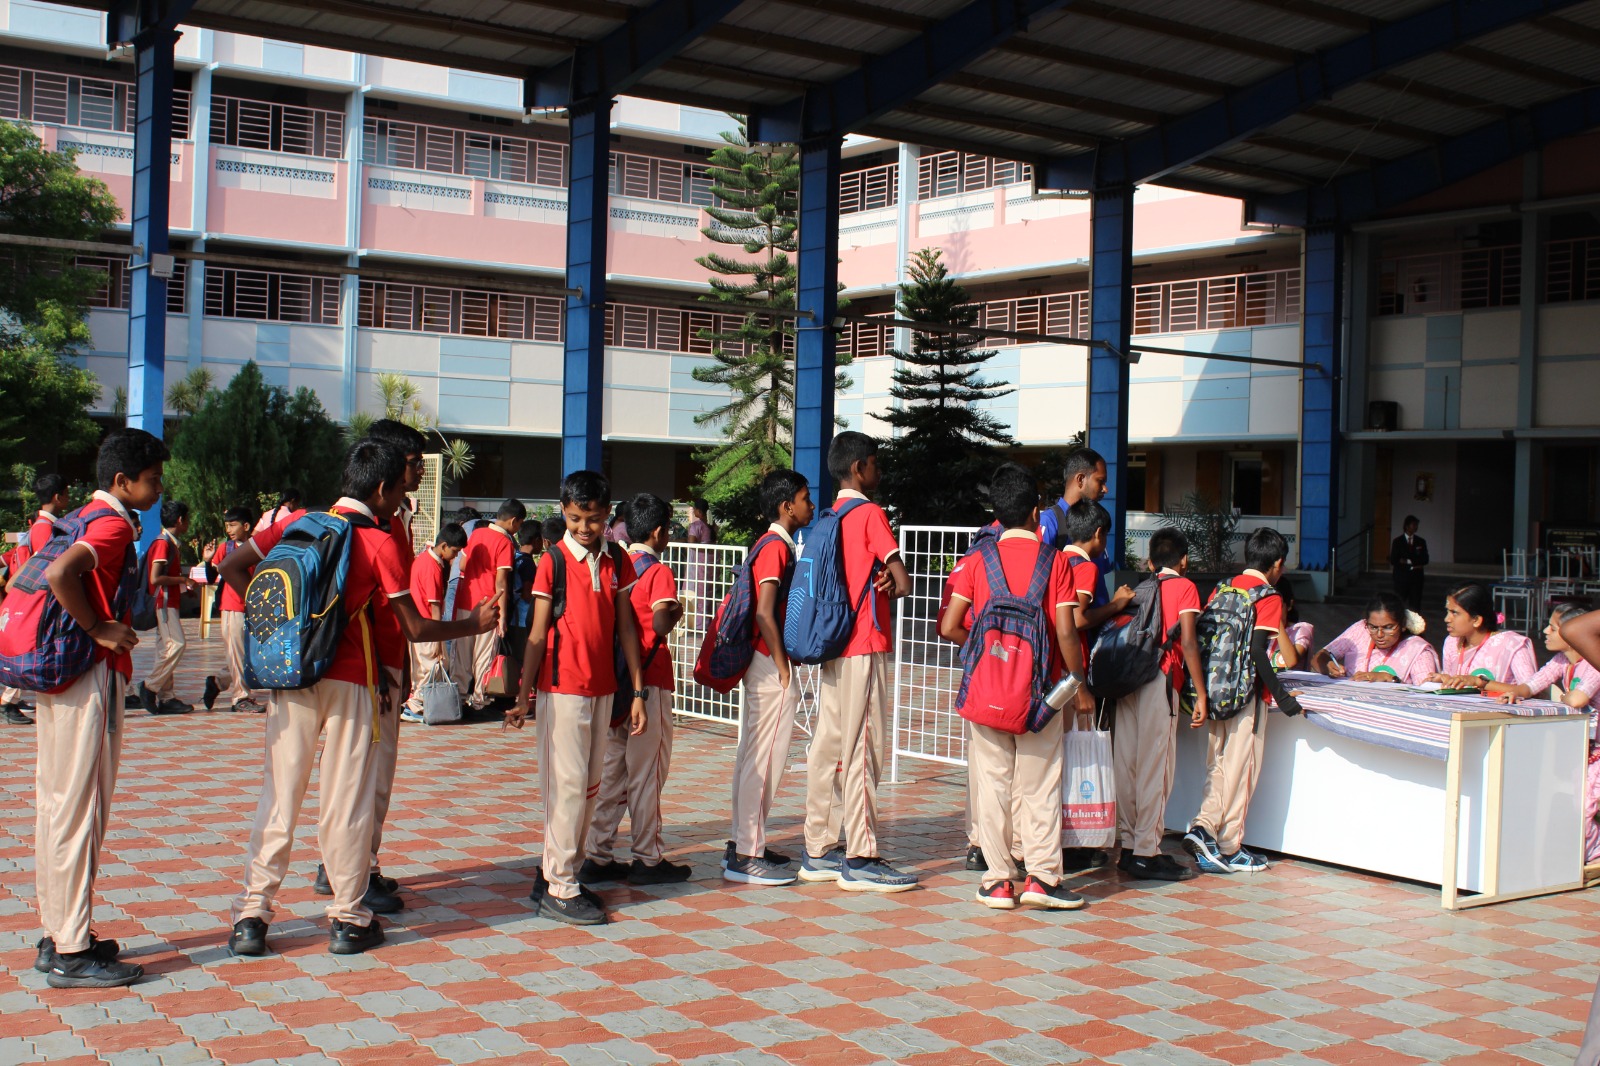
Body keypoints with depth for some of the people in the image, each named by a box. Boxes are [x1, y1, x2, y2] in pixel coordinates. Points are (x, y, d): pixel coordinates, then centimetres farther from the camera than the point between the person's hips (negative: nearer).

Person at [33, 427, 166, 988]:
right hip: (90, 679, -10)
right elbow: (60, 574, -31)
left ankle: (58, 937, 22)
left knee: (56, 809, 13)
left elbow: (50, 573, 20)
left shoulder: (87, 517, 15)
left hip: (61, 678, 10)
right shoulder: (114, 523, -14)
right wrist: (99, 630, -20)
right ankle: (72, 953, 1)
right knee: (79, 812, -5)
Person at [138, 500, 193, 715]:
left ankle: (167, 698, 8)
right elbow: (155, 578, -20)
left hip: (169, 602, 10)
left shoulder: (173, 544, 16)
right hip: (163, 602, -10)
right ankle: (150, 686, -8)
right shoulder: (162, 543, -13)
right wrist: (183, 580, -13)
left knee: (167, 649, 8)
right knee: (177, 644, -15)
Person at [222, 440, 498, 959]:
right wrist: (475, 624, 11)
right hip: (349, 681, -4)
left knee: (279, 795, 9)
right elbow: (416, 629, -3)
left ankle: (251, 916, 8)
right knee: (347, 799, 5)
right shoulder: (381, 543, -4)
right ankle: (348, 919, 12)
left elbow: (232, 568, 4)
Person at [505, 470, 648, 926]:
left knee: (591, 784, 9)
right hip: (562, 687, -5)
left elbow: (626, 628, 10)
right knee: (568, 783, -5)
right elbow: (537, 634, -5)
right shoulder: (553, 561, -5)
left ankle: (556, 869, 21)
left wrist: (638, 690, 8)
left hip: (603, 687, 5)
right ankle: (558, 889, 2)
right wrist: (524, 695, -7)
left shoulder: (617, 561, 7)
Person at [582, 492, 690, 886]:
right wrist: (675, 613, -6)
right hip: (649, 683, -6)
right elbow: (660, 624, -26)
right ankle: (648, 860, 9)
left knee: (613, 770, 11)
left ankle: (597, 857, 12)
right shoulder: (659, 572, -11)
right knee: (646, 774, 2)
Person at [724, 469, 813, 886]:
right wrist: (783, 668, -17)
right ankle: (747, 856, -3)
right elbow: (765, 613, -23)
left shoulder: (775, 546, 16)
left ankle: (743, 844, 22)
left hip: (762, 664, 10)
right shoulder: (777, 547, -14)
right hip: (772, 666, -10)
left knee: (752, 756, 14)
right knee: (765, 759, -6)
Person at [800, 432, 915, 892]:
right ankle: (860, 859, -3)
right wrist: (889, 586, 6)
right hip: (866, 646, -8)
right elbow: (902, 581, -15)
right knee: (863, 749, -6)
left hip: (834, 644, 8)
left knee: (828, 746, 9)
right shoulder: (870, 513, -10)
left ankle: (819, 852, 15)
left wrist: (873, 586, 1)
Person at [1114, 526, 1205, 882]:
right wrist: (1200, 692, -2)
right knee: (1155, 766, -3)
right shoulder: (1184, 587, 5)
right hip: (1159, 681, -6)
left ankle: (1128, 846, 13)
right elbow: (1188, 642, -4)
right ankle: (1147, 853, -3)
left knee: (1126, 763, 8)